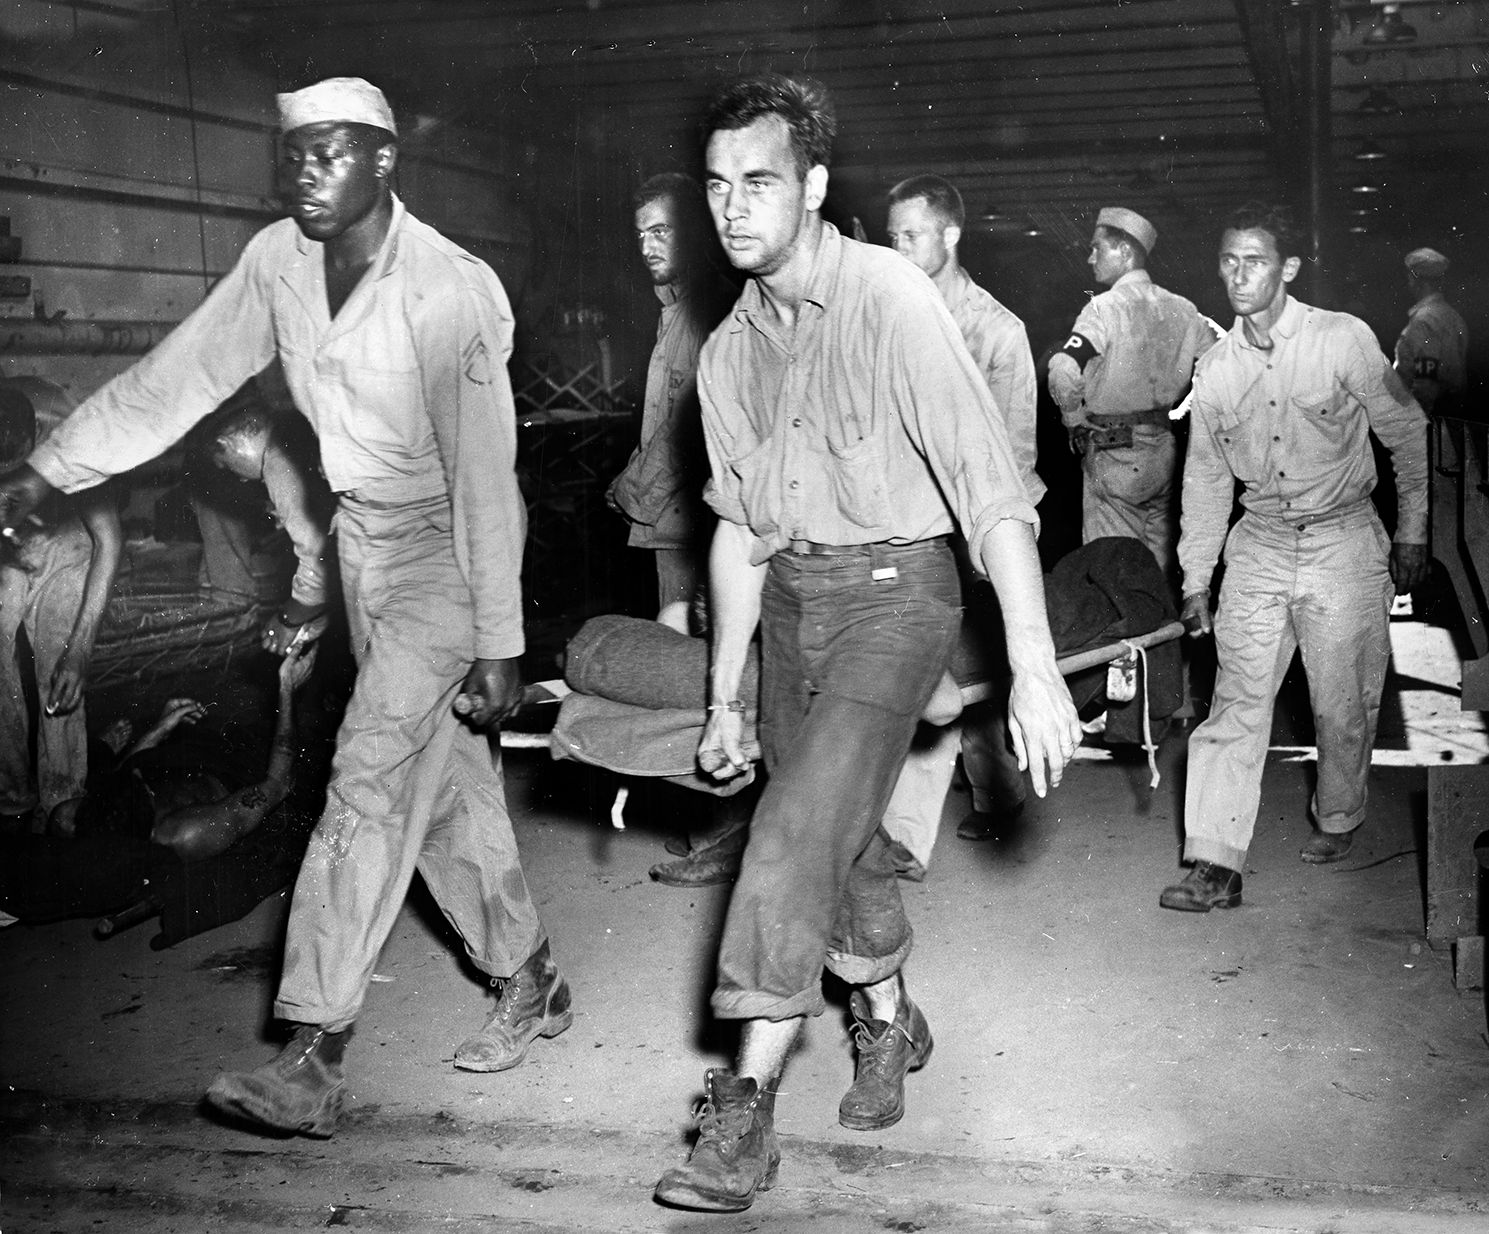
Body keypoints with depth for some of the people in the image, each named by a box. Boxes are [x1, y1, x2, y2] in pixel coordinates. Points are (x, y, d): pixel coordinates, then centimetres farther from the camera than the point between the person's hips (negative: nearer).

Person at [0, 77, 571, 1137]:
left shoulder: (451, 292, -24)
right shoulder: (278, 261, -5)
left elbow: (485, 474, -24)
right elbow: (177, 377, 2)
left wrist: (498, 644, -22)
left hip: (447, 547, -7)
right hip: (362, 537, 7)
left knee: (369, 785, -12)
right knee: (446, 778, 13)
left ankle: (316, 1060, -7)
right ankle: (531, 982, 30)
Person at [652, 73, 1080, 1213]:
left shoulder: (891, 302, -17)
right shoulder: (729, 350, 4)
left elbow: (991, 488, -21)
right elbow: (740, 527, 11)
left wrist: (1035, 671, -26)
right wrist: (724, 697, 12)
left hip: (893, 588, -6)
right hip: (790, 599, 7)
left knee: (799, 828, -17)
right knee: (847, 837, 17)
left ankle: (746, 1110, -7)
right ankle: (891, 1022, 42)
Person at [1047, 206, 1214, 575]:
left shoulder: (1105, 308, -14)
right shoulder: (1182, 310, 5)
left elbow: (1063, 374, -26)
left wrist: (1075, 420, -9)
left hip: (1113, 453, -6)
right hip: (1164, 453, 6)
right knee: (1159, 569, 16)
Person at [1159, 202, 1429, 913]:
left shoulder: (1344, 339, -7)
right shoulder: (1215, 367, 3)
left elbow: (1408, 435, 2)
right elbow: (1205, 477, 11)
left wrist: (1411, 534, 3)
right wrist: (1194, 580, 11)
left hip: (1343, 542, -2)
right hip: (1258, 546, 3)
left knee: (1343, 704, 6)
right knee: (1236, 701, -5)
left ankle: (1338, 820, 33)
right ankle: (1215, 865, -6)